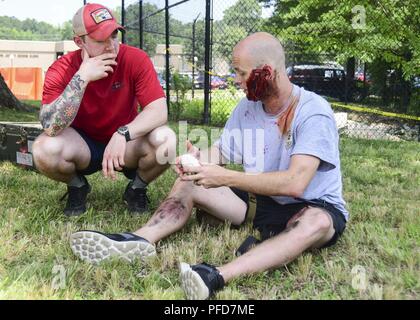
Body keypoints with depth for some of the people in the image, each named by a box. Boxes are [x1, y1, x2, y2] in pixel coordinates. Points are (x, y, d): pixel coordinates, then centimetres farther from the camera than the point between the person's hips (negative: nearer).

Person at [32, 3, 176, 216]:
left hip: (125, 144, 0)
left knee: (166, 140, -30)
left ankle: (137, 189, 3)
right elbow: (50, 127, -31)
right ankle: (77, 187, 5)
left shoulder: (135, 59, -18)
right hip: (82, 146, 0)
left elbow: (159, 111, -24)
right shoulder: (61, 70, -18)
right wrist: (81, 78, -36)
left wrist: (123, 134, -40)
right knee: (44, 149, -31)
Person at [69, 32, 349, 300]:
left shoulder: (313, 112, -21)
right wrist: (198, 160, -17)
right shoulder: (247, 107, 0)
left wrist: (225, 178, -31)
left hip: (314, 206, -6)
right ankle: (140, 241, -30)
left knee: (317, 222, -40)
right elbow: (221, 151, 7)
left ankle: (219, 276, -55)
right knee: (189, 184, -6)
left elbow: (294, 183, -31)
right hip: (261, 201, 6)